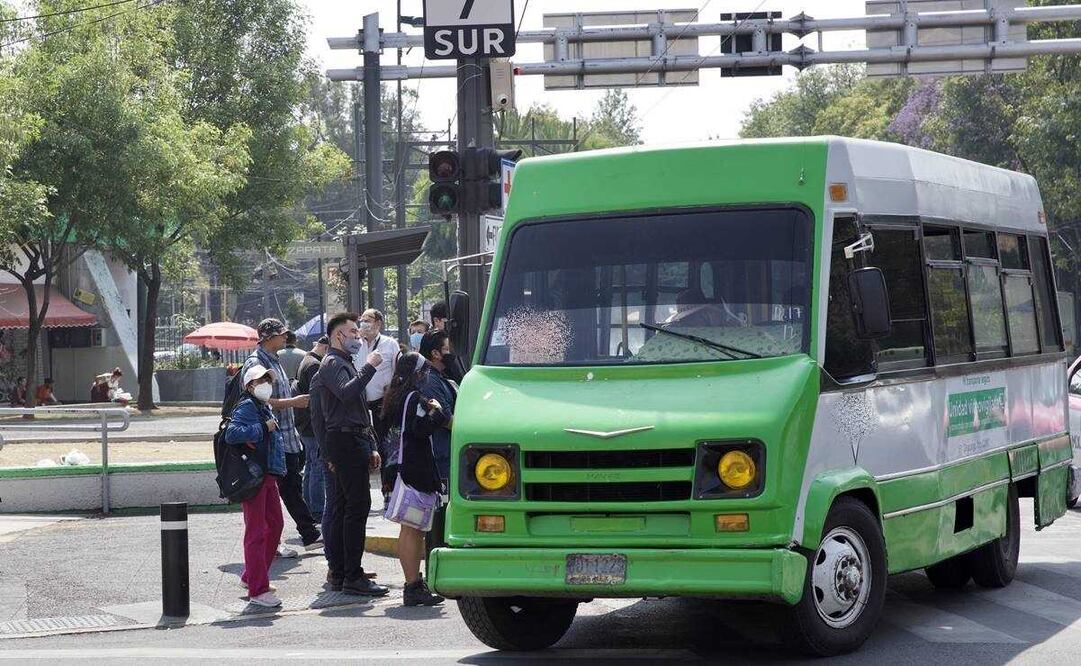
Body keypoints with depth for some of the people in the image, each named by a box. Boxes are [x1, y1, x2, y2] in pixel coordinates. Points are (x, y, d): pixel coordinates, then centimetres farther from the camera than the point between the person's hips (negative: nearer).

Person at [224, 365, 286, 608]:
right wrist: (263, 428, -21)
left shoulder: (266, 408, 18)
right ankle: (257, 590, -5)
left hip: (268, 475, 10)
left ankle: (251, 577, 29)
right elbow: (231, 434, -25)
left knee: (275, 524, 17)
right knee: (256, 531, -7)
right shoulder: (246, 406, -11)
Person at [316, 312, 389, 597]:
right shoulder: (332, 363, -6)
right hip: (344, 440, -10)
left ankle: (338, 573, 13)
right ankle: (353, 577, -14)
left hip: (355, 441, 10)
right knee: (358, 505, -13)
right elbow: (346, 393, -26)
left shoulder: (347, 364, 25)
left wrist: (371, 448, 23)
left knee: (339, 508, 10)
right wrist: (369, 367, -21)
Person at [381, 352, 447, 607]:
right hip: (416, 470, -10)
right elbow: (421, 429, -23)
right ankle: (413, 588, -10)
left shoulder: (395, 396, 16)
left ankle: (414, 582, 21)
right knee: (412, 530, -10)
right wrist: (436, 411, -8)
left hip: (403, 468, 10)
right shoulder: (414, 398, -13)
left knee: (410, 530, 15)